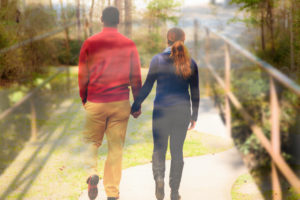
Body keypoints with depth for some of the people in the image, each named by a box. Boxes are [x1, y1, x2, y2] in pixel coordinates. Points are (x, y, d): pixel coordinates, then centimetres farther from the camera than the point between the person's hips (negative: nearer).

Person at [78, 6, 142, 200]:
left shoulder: (90, 43, 0)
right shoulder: (129, 45, 2)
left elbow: (82, 76, 3)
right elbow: (136, 77, 4)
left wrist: (84, 99, 16)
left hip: (95, 102, 0)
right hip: (121, 103, 1)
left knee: (92, 141, 17)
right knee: (116, 147, 6)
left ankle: (92, 172, -9)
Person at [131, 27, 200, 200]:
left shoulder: (158, 60, -4)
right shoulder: (191, 63, 3)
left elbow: (147, 86, -3)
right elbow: (195, 92, 6)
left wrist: (136, 106, 7)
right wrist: (194, 116, 15)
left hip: (161, 110, -2)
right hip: (183, 110, 2)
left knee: (159, 148, 10)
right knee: (177, 150, 10)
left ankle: (159, 177, -17)